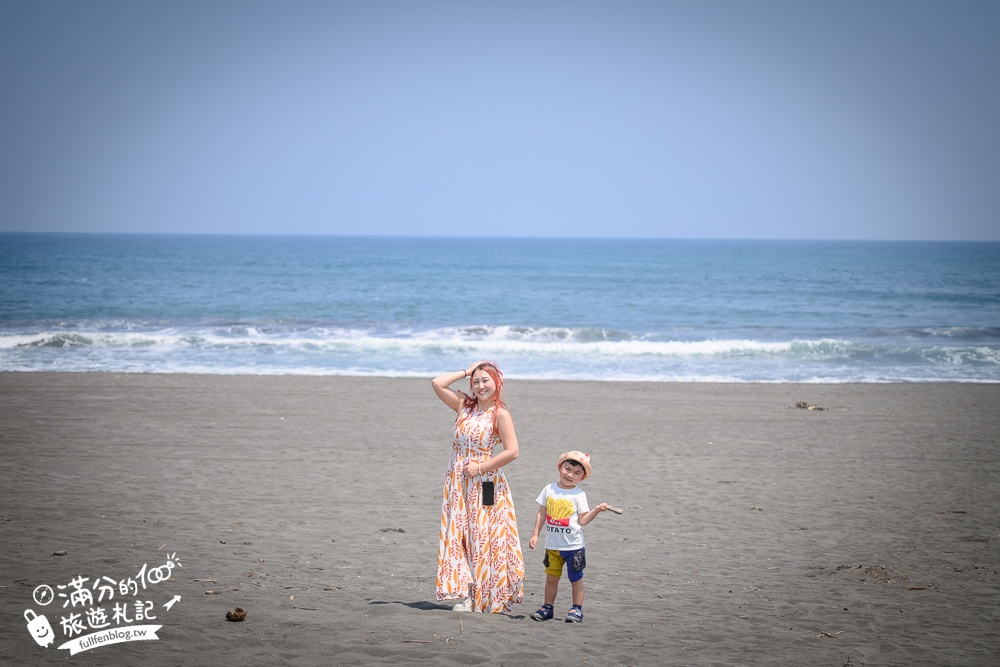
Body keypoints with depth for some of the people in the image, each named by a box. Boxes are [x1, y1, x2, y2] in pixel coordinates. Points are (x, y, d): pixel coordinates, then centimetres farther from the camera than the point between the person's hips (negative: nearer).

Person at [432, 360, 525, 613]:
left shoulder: (500, 414, -8)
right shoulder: (464, 406, 8)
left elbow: (512, 451, -14)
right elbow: (437, 383, 2)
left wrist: (481, 467, -13)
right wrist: (466, 372, 2)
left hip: (485, 483, -5)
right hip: (457, 481, 5)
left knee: (482, 537, -2)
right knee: (457, 535, 0)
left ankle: (487, 596, 7)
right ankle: (464, 594, 3)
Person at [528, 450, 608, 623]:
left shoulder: (579, 495, -5)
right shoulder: (549, 490, 3)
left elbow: (582, 520, -8)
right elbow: (541, 514, 8)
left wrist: (597, 510, -21)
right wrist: (535, 534, 6)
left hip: (574, 546, -3)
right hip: (552, 545, 3)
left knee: (576, 578, 3)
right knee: (551, 577, 8)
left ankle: (577, 609, 13)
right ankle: (547, 607, 19)